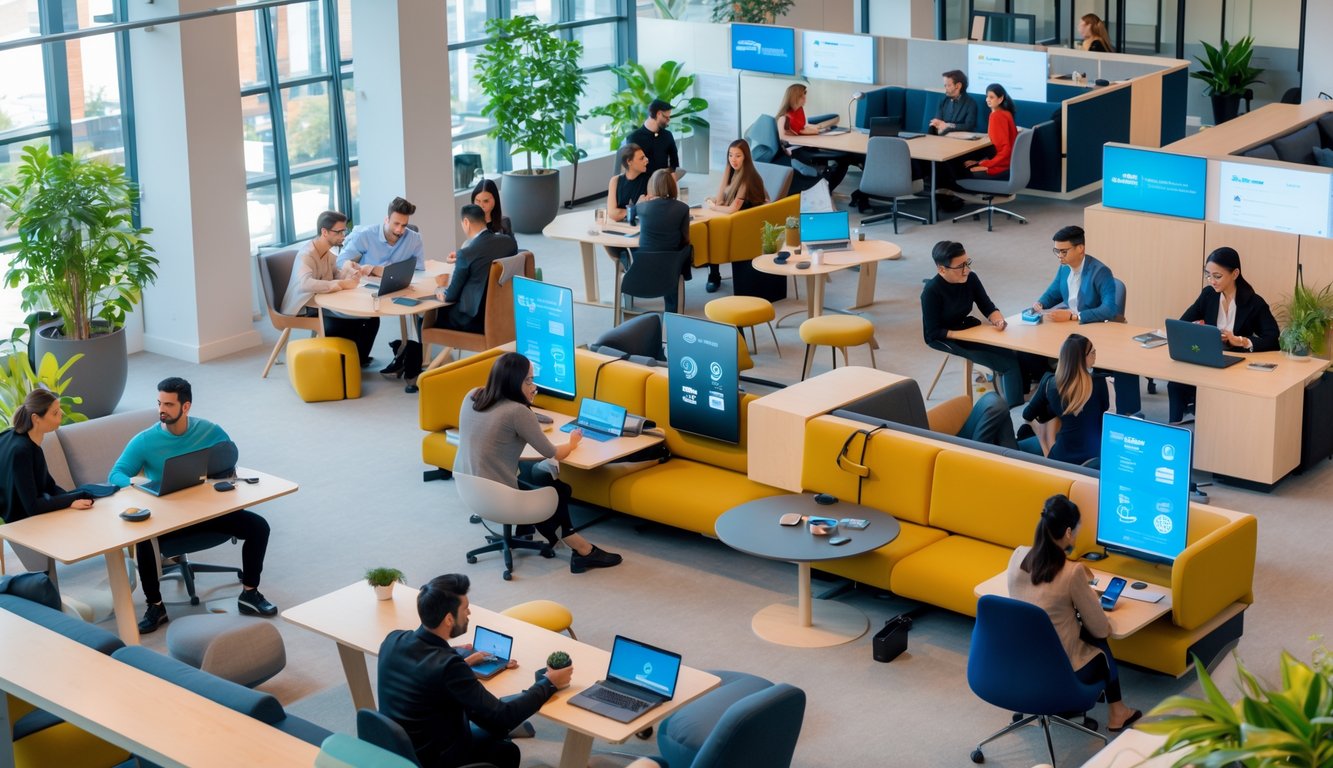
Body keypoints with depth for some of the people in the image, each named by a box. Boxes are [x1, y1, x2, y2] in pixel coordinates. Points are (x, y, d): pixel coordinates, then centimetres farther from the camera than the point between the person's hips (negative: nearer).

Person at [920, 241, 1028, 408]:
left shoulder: (970, 278, -6)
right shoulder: (931, 291, -22)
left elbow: (988, 307, -1)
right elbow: (934, 332, -19)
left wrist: (999, 320, -23)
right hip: (943, 339, -6)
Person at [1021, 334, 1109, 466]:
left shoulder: (1049, 383, -8)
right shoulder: (1098, 383, -16)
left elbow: (1028, 415, 6)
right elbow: (1104, 413, 2)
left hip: (1062, 457, 0)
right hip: (1095, 455, 0)